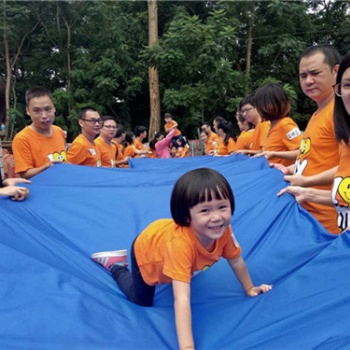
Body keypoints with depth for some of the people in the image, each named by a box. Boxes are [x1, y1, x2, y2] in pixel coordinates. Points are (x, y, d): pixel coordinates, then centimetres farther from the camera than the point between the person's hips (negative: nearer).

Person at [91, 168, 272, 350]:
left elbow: (236, 261, -11)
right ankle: (116, 265, 27)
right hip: (147, 249, -5)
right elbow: (182, 299, -52)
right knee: (142, 300, 12)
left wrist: (249, 288, 2)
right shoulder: (180, 243, -50)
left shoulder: (223, 231, -32)